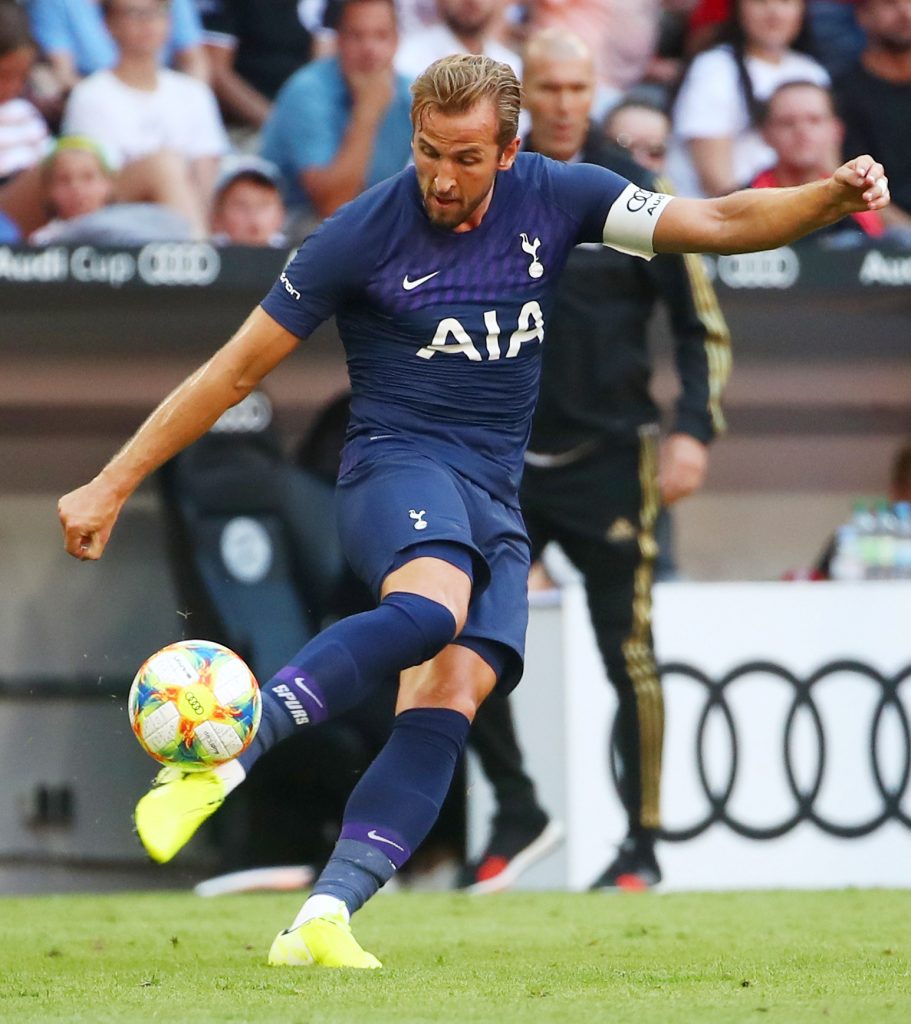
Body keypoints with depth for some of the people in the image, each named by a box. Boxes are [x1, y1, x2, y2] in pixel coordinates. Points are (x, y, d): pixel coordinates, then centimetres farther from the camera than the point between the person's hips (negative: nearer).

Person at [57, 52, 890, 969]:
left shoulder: (552, 199, 3)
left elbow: (718, 224, 3)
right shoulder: (363, 234, -7)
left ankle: (323, 918, -23)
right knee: (431, 608, -38)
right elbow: (238, 368, -2)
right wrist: (111, 486, -3)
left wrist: (831, 196, -15)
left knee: (449, 701, -17)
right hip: (397, 468, -5)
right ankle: (218, 762, -39)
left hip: (495, 508, 5)